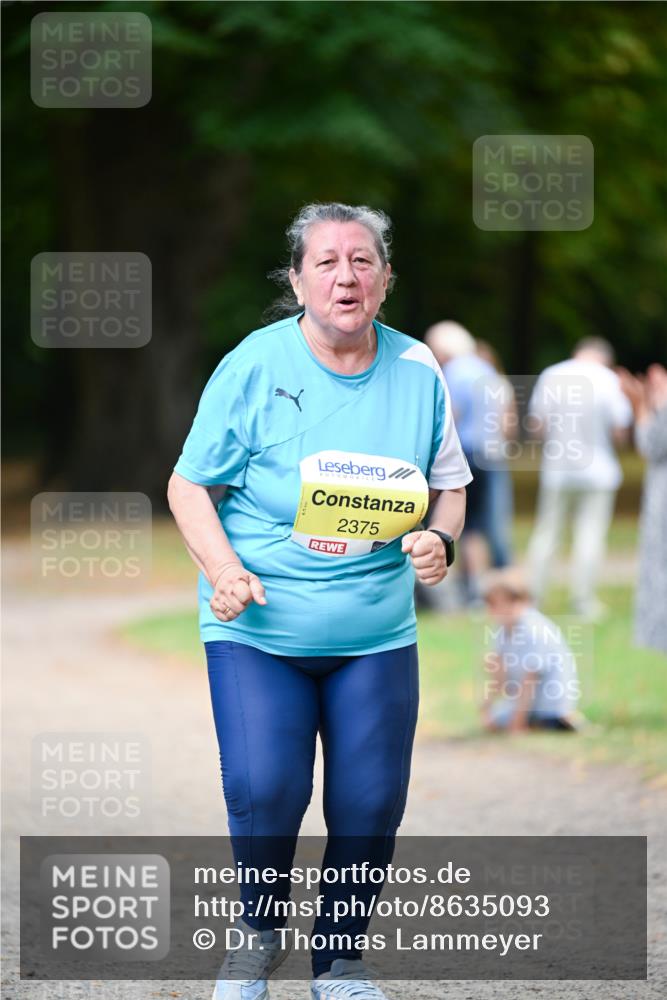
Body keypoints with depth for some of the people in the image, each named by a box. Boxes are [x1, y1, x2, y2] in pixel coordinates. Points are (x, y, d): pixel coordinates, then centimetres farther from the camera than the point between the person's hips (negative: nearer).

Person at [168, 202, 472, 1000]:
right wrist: (223, 569, -17)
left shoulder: (417, 373, 3)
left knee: (371, 805, 0)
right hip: (257, 629, -3)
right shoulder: (254, 366, -6)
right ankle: (258, 936, 11)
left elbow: (449, 485, 14)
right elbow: (190, 486, -1)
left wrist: (440, 539, -8)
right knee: (264, 790, -17)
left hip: (376, 634, 3)